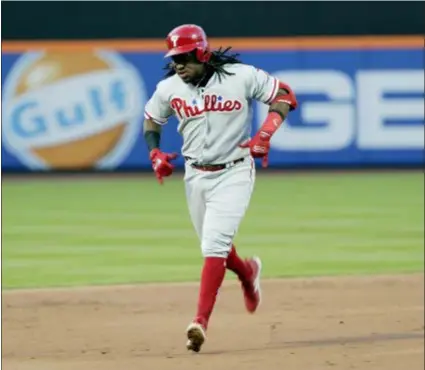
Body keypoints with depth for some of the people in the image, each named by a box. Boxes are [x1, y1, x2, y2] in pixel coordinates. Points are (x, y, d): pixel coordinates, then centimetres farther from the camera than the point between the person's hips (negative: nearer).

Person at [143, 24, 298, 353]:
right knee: (213, 245, 17)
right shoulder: (169, 88, -2)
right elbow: (151, 120, 15)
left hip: (234, 173, -5)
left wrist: (264, 135, -17)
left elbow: (284, 96, -4)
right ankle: (247, 272, 51)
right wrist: (155, 154, -3)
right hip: (196, 176, 5)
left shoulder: (242, 76, -12)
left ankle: (201, 322, -21)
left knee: (214, 245, -17)